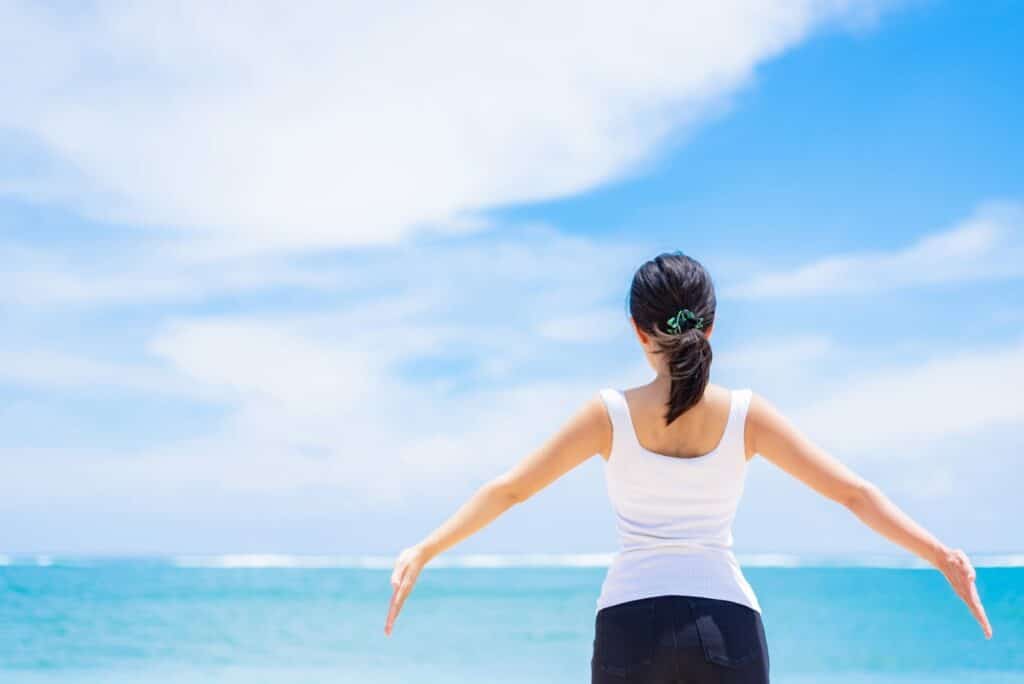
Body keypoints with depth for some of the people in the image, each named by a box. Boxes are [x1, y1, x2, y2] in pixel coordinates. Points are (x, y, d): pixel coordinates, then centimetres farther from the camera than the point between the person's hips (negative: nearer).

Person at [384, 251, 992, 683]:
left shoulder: (612, 413, -2)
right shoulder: (745, 414, -1)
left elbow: (508, 490, 2)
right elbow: (854, 493, 0)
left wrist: (424, 551, 12)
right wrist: (946, 559, 9)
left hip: (632, 624, 0)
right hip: (729, 626, 1)